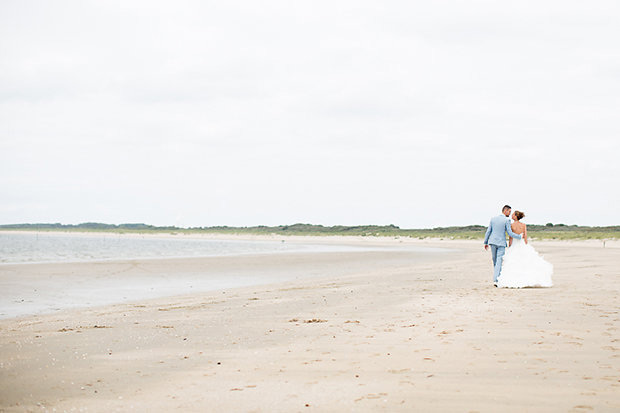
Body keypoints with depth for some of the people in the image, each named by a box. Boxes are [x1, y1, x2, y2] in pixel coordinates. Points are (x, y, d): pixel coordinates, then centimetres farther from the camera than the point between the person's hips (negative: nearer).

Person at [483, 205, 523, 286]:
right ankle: (495, 280, -12)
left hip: (493, 242, 4)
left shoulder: (493, 219, 5)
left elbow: (488, 231, 7)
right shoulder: (506, 220, -9)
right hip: (501, 243, -4)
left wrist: (485, 242, 13)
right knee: (499, 262, -4)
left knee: (495, 261, 16)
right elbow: (510, 233, -10)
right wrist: (519, 236, 2)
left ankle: (497, 276, 26)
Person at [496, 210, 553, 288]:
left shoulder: (511, 225, -5)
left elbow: (510, 239, -5)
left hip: (514, 246, -2)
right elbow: (525, 236, -6)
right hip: (523, 245, 2)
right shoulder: (524, 225, 1)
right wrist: (526, 247, -3)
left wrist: (509, 249, 0)